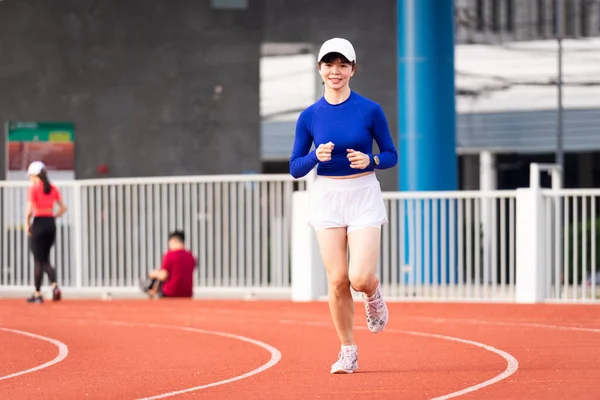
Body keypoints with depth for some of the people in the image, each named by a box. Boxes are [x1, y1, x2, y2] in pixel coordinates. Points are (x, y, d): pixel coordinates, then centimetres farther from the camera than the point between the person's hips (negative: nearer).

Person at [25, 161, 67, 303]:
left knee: (38, 260, 1)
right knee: (45, 259, 14)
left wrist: (27, 224, -4)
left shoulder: (33, 188, -8)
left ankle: (37, 294, 5)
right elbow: (63, 208, 8)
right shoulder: (53, 189, 8)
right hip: (51, 224, 5)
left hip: (38, 223, -5)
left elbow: (29, 210, -16)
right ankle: (54, 286, -7)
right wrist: (53, 217, 13)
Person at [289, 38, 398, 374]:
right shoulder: (310, 116, 0)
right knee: (337, 280, -2)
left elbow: (391, 156, 3)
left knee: (360, 278, -14)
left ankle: (374, 294, 24)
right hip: (327, 197, 2)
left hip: (364, 196, -2)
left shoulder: (370, 110, -5)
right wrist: (316, 155, -17)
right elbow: (295, 168, 3)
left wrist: (370, 160, -17)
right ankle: (348, 351, 14)